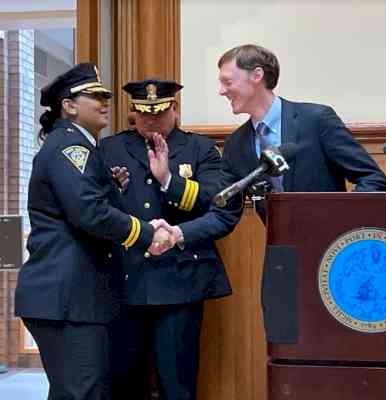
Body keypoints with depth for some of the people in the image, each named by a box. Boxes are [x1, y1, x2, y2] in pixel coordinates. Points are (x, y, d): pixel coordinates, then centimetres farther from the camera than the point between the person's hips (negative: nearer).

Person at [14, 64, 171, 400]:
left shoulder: (74, 145, 22)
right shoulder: (70, 144, -10)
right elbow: (90, 212, -22)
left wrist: (142, 229, 6)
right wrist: (146, 235, -11)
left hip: (71, 295, 10)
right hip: (66, 297, -10)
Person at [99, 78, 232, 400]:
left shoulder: (201, 149, 9)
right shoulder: (109, 149, 13)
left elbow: (217, 203, -5)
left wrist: (168, 179, -16)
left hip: (179, 280, -1)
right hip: (123, 280, 2)